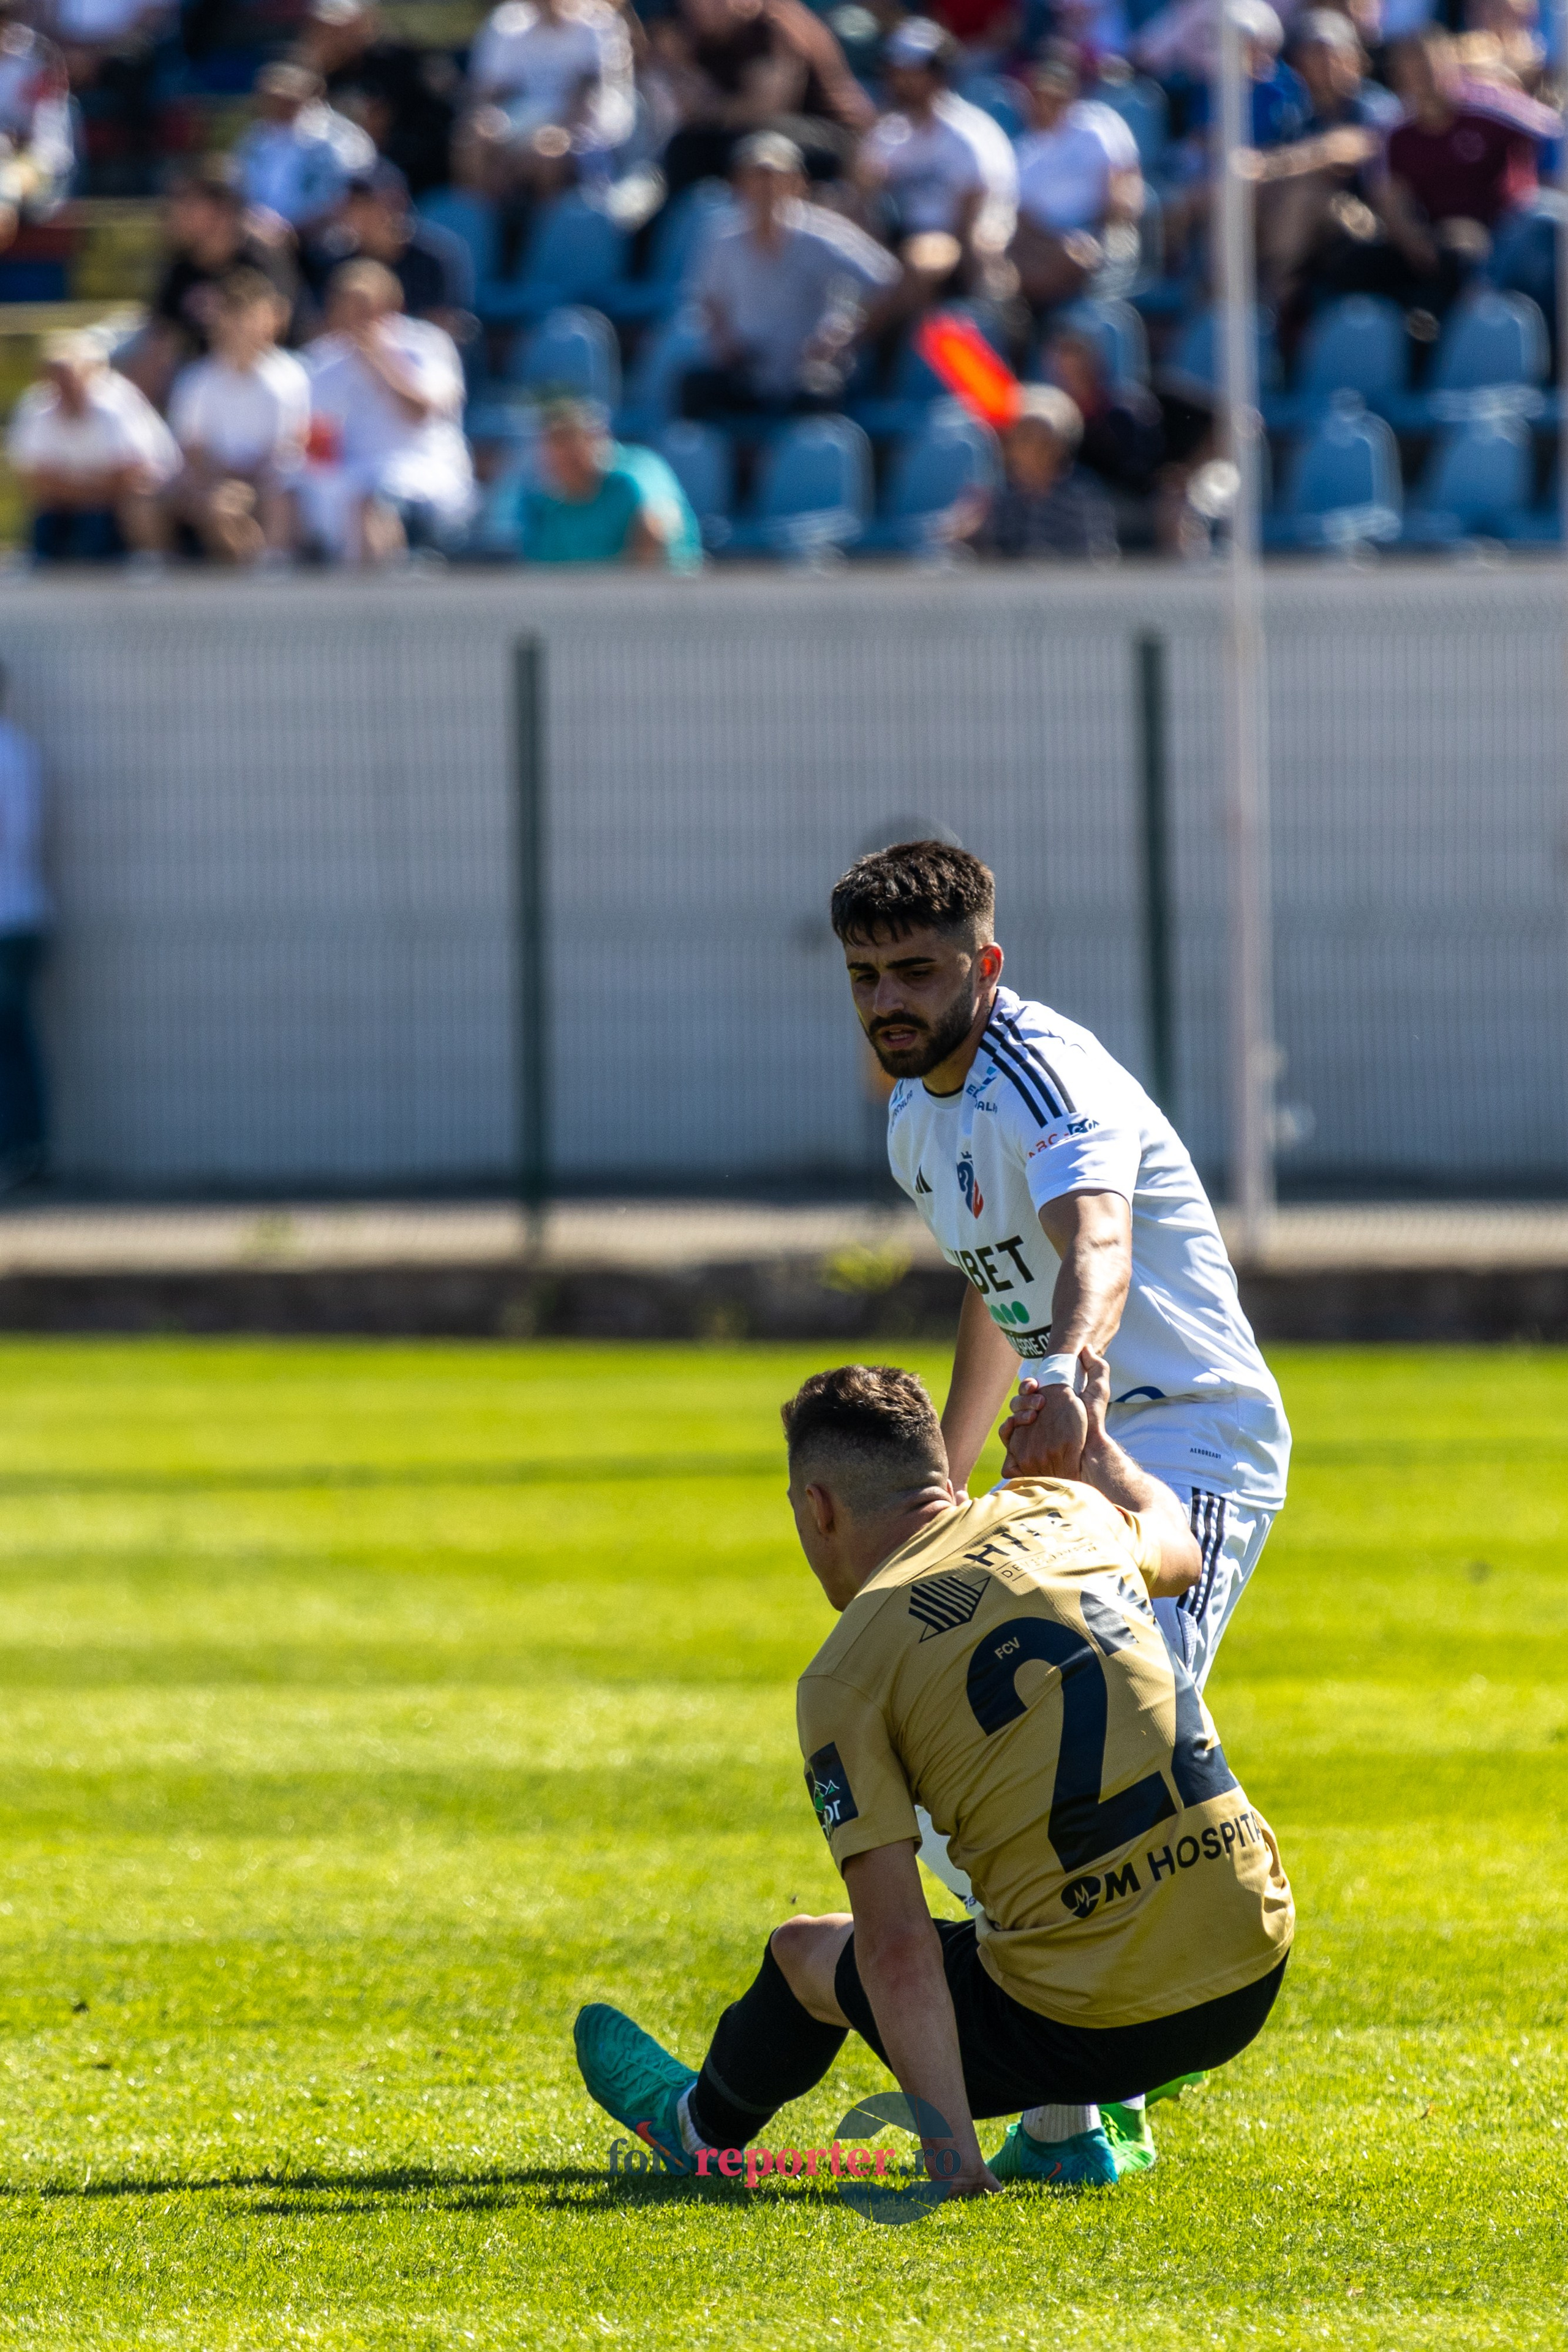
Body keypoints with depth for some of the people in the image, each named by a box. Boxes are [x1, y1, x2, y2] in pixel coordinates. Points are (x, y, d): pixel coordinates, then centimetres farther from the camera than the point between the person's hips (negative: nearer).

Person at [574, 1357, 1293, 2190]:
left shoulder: (844, 1677, -6)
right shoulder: (1065, 1512, 8)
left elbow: (897, 1947, -14)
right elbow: (1178, 1547, 36)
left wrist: (953, 2158, -16)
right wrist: (1092, 1441, 54)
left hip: (1087, 2027, -5)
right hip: (1253, 1978, 5)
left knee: (802, 1952, 22)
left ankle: (703, 2126, 51)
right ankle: (1073, 2126, 33)